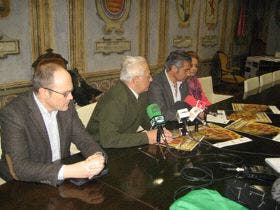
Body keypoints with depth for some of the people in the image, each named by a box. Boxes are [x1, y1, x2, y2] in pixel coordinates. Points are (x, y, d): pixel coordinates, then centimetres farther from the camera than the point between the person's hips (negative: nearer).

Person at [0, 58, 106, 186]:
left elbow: (82, 138, 2)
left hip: (62, 181, 6)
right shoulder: (13, 114, -21)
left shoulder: (66, 106, -4)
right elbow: (19, 167, -27)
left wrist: (97, 156, -20)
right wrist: (68, 171, -37)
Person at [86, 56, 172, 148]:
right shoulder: (115, 100, -26)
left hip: (125, 146, 7)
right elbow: (108, 139, -33)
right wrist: (146, 137, -28)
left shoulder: (142, 92, -1)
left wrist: (158, 131, -4)